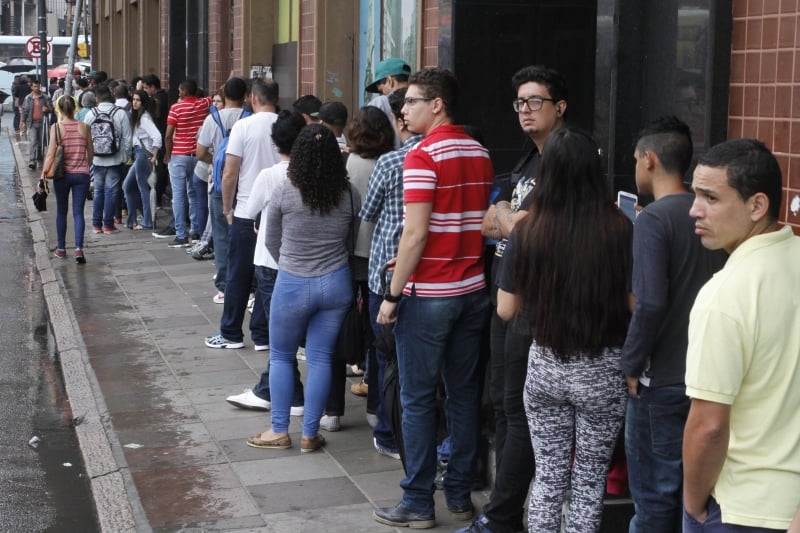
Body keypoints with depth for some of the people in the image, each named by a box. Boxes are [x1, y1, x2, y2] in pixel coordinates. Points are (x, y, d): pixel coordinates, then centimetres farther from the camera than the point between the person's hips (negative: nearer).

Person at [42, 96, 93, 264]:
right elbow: (90, 154, 6)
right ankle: (79, 249, -12)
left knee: (61, 211, 15)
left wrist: (43, 175, -6)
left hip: (62, 175, -1)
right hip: (82, 174, 1)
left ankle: (61, 249, 23)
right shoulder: (84, 127, -1)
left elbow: (51, 154, -11)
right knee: (78, 212, 2)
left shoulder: (56, 127, -7)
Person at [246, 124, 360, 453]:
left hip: (292, 284, -2)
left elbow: (272, 242, 2)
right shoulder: (350, 195, -5)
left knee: (281, 356, 14)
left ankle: (279, 431, 17)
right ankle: (310, 435, 13)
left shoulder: (284, 192, -10)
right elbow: (353, 239, 7)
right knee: (320, 358, 9)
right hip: (336, 284, 2)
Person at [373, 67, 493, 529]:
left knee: (418, 399, 2)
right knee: (465, 394, 12)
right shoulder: (480, 154, 8)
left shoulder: (423, 156, -15)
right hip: (473, 290, 7)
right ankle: (461, 495, 20)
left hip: (429, 296, -7)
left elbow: (416, 232, -19)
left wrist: (393, 294, -12)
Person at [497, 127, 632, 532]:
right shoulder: (619, 230, -14)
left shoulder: (527, 232, -9)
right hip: (602, 369, -1)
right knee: (589, 483, 12)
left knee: (547, 479, 13)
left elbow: (505, 309, -2)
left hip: (544, 365, 1)